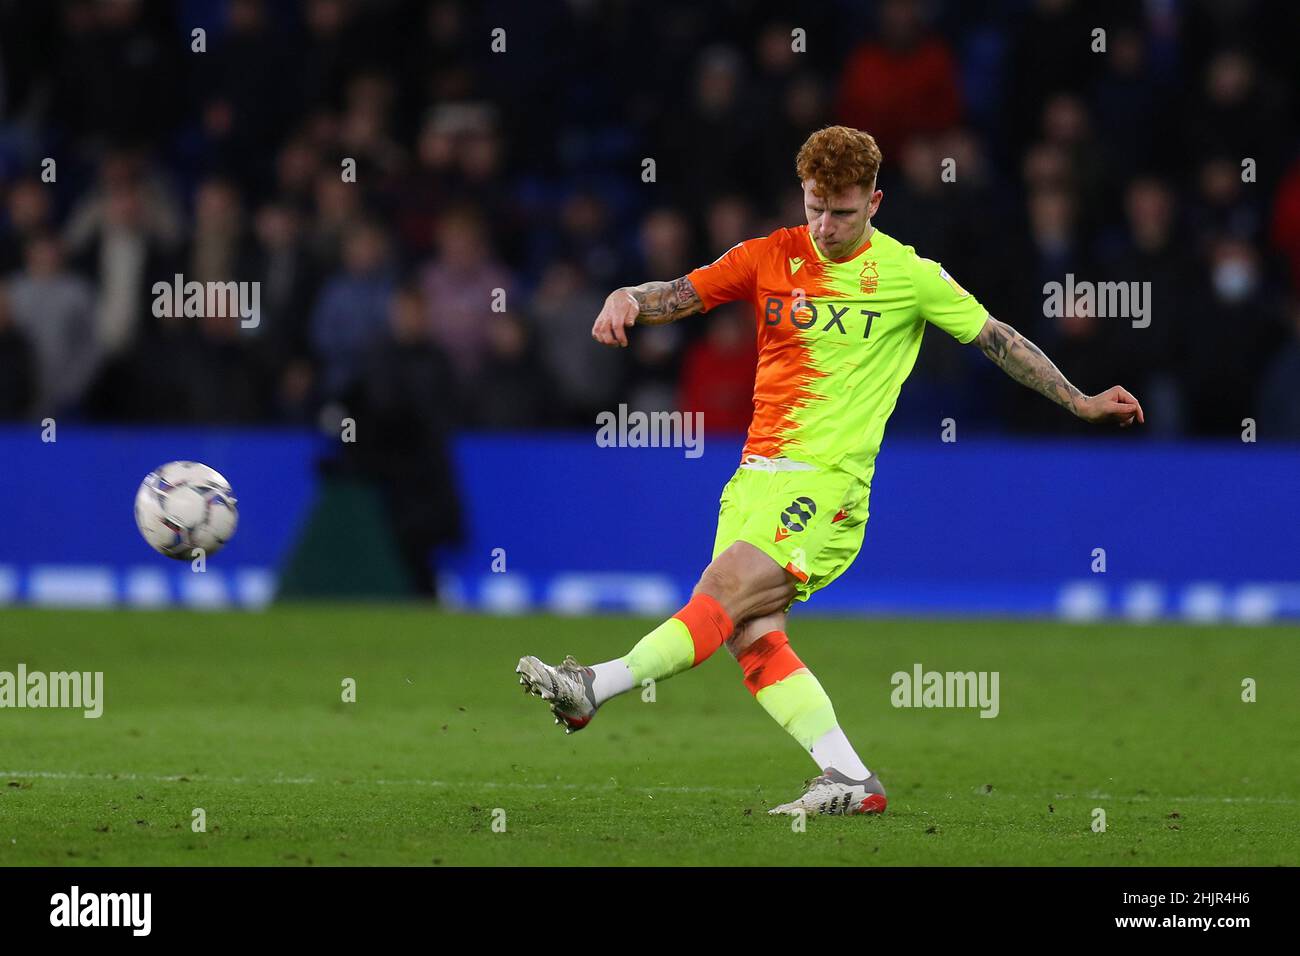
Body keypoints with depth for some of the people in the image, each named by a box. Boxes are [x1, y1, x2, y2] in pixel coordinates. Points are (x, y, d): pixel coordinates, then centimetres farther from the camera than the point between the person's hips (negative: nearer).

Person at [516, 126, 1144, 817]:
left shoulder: (909, 276, 2)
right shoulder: (772, 257, 11)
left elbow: (999, 340, 12)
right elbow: (678, 295, 7)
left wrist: (1081, 403, 15)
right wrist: (626, 300, -16)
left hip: (826, 481, -5)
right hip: (756, 470, 5)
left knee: (723, 597, -21)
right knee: (751, 636, -8)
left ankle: (595, 687, -22)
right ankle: (849, 779, -6)